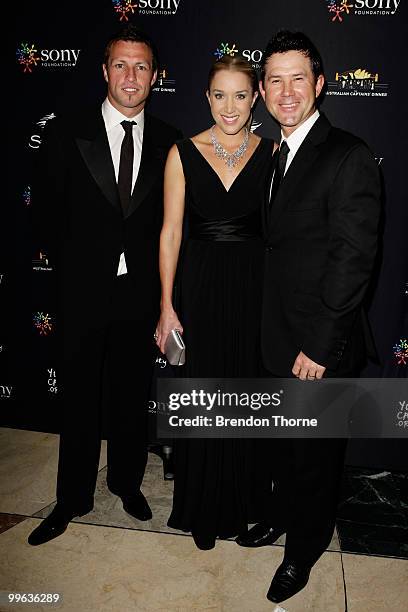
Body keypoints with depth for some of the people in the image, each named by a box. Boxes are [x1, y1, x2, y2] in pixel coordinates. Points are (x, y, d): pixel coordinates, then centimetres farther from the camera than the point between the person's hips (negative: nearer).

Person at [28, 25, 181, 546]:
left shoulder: (167, 142, 2)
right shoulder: (68, 133, -3)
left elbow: (171, 215, 7)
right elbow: (46, 207, 2)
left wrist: (145, 258, -3)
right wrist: (81, 253, 1)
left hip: (140, 289, 2)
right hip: (83, 289, -1)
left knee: (132, 395, 16)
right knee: (79, 397, 11)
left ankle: (127, 481, 38)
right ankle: (73, 498, 30)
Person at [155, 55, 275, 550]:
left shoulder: (271, 152, 2)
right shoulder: (183, 154, -2)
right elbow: (171, 233, -2)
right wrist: (167, 307, -5)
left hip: (255, 286, 1)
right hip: (200, 286, -1)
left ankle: (242, 500, 35)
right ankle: (202, 507, 30)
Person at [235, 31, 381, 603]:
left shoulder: (348, 156, -16)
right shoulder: (277, 155, 10)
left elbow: (354, 255, -20)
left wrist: (319, 343, -20)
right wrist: (276, 331, 7)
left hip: (322, 345, -7)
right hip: (279, 338, 7)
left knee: (316, 453, 13)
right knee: (287, 443, 24)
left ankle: (303, 548, 36)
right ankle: (284, 514, 48)